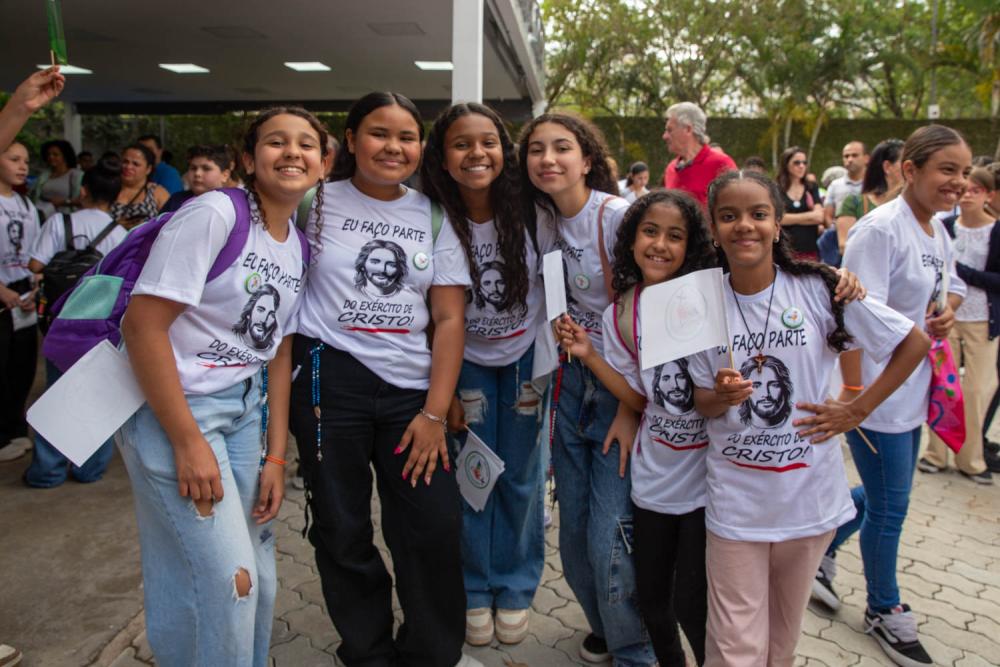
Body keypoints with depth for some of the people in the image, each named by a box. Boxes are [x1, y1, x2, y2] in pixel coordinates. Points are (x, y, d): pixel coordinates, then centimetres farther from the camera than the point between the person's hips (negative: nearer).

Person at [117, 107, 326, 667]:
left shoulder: (301, 248, 6)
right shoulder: (213, 214, -15)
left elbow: (280, 351, 8)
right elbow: (143, 325, -19)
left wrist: (277, 457, 4)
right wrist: (188, 442, -18)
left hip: (245, 406, 7)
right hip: (173, 405, -7)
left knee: (258, 574, 11)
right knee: (227, 576, -7)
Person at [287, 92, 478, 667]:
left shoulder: (433, 216, 7)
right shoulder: (318, 202, 3)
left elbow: (449, 318, 2)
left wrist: (435, 412, -5)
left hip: (411, 387, 2)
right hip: (330, 378, -1)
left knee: (436, 527, 0)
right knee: (342, 530, 8)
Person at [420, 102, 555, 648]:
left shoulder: (531, 214, -15)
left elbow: (551, 292, -4)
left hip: (525, 359, 0)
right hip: (465, 362, 0)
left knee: (521, 478, 6)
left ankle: (514, 591, 28)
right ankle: (476, 591, 27)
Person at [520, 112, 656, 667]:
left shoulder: (619, 217, -15)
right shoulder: (544, 220, 4)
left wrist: (632, 408, -15)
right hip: (573, 381, 6)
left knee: (610, 540, -6)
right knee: (573, 530, 12)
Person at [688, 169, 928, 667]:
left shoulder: (820, 290, -10)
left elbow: (914, 343, 0)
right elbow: (700, 402, 1)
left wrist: (857, 410, -6)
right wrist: (722, 396, -21)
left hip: (808, 492, 0)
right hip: (735, 499, 0)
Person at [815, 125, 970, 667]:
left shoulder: (937, 231, 8)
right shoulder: (881, 229, -19)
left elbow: (952, 284, 25)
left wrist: (949, 309, 1)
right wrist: (852, 392, -24)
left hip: (913, 392, 9)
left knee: (885, 494, 21)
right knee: (890, 506, 6)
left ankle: (819, 550, 42)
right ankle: (885, 611, 29)